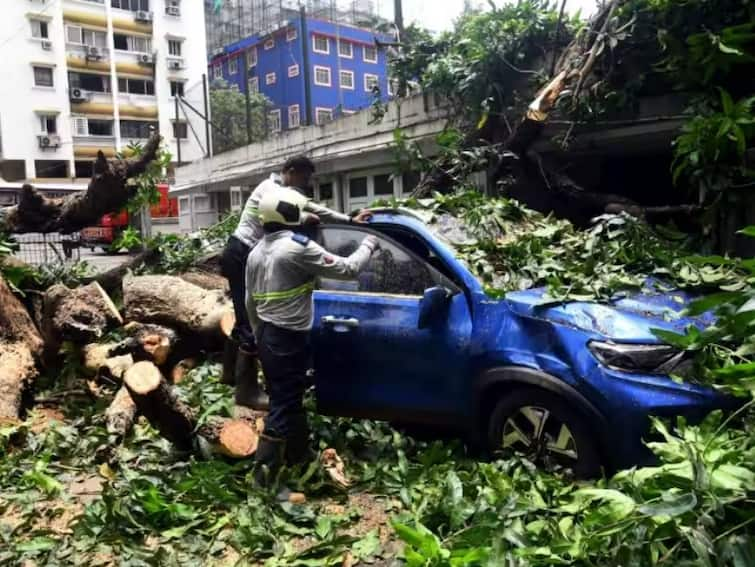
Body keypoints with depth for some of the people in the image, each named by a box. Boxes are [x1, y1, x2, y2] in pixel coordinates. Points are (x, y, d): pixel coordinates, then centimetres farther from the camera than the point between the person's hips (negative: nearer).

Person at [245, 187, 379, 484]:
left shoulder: (255, 253, 10)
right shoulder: (299, 247, -16)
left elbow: (251, 302, 16)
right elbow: (347, 269, -12)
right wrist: (368, 245, 4)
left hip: (266, 335, 9)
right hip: (289, 338, -9)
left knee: (286, 398, 19)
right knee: (284, 403, -1)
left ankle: (297, 455, 32)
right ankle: (265, 468, 4)